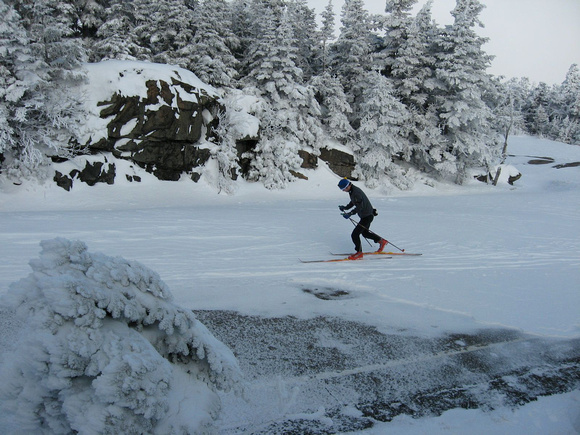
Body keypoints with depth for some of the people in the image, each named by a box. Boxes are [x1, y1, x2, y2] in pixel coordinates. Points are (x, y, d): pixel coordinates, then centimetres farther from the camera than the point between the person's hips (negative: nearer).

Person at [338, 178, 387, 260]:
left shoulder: (356, 192, -27)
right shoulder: (352, 191, 5)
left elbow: (360, 206, -30)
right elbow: (353, 202, 18)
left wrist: (350, 214, -32)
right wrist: (345, 208, 5)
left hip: (367, 216, -11)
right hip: (365, 215, 11)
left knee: (355, 234, -10)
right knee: (365, 233, 27)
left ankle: (359, 253, 4)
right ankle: (382, 241, 41)